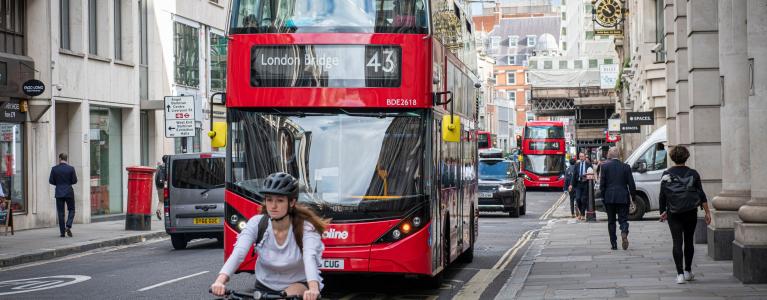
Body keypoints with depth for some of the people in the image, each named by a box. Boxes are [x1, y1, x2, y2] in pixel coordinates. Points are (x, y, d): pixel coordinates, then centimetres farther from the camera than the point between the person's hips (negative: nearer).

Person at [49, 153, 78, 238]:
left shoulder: (54, 169, -4)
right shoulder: (71, 168, -6)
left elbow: (51, 181, -2)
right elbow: (75, 181, -3)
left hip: (59, 193, 1)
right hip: (69, 192, -1)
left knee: (60, 212, 5)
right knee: (71, 210, 12)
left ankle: (62, 232, 5)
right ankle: (68, 226, -9)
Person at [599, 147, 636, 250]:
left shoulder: (604, 166, -4)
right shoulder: (626, 166, 1)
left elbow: (602, 184, -4)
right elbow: (631, 184, 2)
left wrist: (603, 197, 4)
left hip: (609, 198, -1)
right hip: (623, 198, 1)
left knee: (611, 221, 9)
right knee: (623, 219, 6)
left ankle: (614, 244, 8)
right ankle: (624, 232, -25)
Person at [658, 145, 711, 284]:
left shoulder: (667, 174, -2)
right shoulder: (693, 174, -1)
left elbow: (662, 196, 1)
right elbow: (701, 195, -3)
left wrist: (662, 212, 12)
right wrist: (707, 212, 0)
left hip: (673, 214, -1)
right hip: (691, 213, 1)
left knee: (677, 242, -3)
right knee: (688, 241, 15)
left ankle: (680, 274, -11)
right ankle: (688, 271, 23)